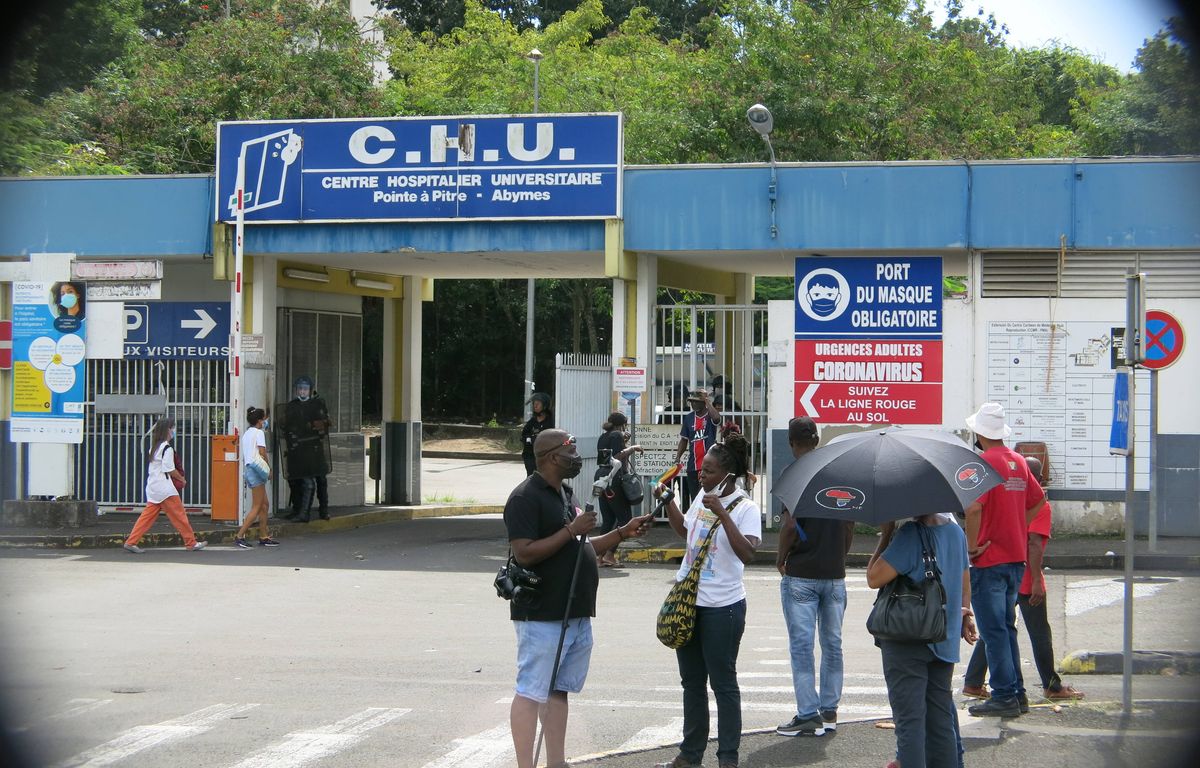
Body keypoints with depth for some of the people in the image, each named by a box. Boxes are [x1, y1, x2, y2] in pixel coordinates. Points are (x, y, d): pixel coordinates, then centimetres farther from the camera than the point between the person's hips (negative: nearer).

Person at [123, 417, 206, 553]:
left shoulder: (154, 447, 15)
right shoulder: (167, 448, -13)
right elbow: (169, 469, -16)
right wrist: (182, 479, 0)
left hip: (152, 488, 9)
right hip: (164, 488, -9)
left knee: (148, 515, 6)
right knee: (179, 515, -1)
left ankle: (131, 542, 1)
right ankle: (191, 543, 5)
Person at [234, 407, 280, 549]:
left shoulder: (246, 433, 18)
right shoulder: (259, 432, -8)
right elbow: (262, 452, -12)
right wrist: (268, 469, -3)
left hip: (248, 468, 9)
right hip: (257, 469, -9)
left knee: (265, 505, 15)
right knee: (256, 507, -9)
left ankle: (263, 537, 17)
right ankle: (239, 536, -15)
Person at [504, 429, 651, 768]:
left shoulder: (565, 495, 17)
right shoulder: (526, 498, -13)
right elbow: (525, 553, -22)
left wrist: (623, 533, 15)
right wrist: (571, 530, -21)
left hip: (576, 614, 9)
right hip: (541, 615, -9)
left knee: (558, 691, 14)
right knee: (531, 692, -5)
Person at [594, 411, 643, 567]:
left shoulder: (603, 437, 17)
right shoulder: (617, 435, -7)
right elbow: (618, 457, -19)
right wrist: (632, 448, -8)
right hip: (615, 477, -8)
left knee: (607, 519, 10)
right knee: (625, 518, -3)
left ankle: (602, 557, 5)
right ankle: (609, 554, -13)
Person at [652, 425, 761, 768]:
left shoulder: (745, 508, -13)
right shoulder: (702, 498, 6)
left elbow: (747, 553, -28)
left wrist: (722, 514, -30)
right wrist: (668, 501, 14)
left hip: (722, 607, -7)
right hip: (687, 600, 7)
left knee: (723, 682, 1)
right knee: (692, 681, 15)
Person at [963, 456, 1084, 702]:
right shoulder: (1040, 505, -12)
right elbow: (1034, 543, -20)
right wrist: (1037, 580, -20)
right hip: (1026, 580, -6)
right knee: (1040, 634, 5)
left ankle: (973, 682, 8)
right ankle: (1052, 687, 14)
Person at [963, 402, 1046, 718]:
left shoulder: (984, 462, -15)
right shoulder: (1018, 461, 10)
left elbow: (974, 507, -27)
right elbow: (1038, 499, 21)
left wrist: (972, 546, -16)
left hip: (989, 561, -8)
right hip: (1016, 558, 8)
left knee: (994, 630, -2)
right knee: (1006, 626, 17)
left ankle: (1005, 697, -1)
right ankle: (1016, 693, 20)